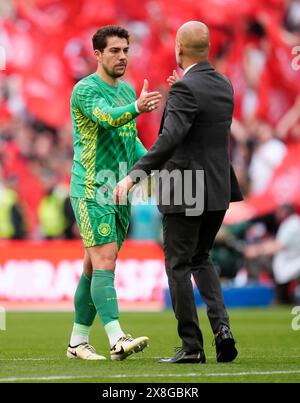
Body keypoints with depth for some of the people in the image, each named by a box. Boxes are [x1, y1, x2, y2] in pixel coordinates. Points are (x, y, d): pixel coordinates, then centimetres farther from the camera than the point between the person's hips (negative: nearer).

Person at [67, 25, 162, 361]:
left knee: (94, 268, 10)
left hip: (119, 192, 8)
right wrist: (137, 108, -50)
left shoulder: (127, 90, 15)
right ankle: (116, 339, -23)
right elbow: (107, 118, -31)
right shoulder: (85, 89, -10)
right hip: (91, 191, -8)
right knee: (104, 262, -15)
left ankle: (78, 342, 16)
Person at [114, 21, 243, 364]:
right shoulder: (224, 86, 8)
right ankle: (220, 325, 2)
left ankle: (191, 345, 2)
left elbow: (170, 139, -29)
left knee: (179, 265, 3)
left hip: (184, 192, -8)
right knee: (201, 259, 21)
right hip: (218, 191, 8)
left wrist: (134, 175, -33)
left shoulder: (185, 88, -17)